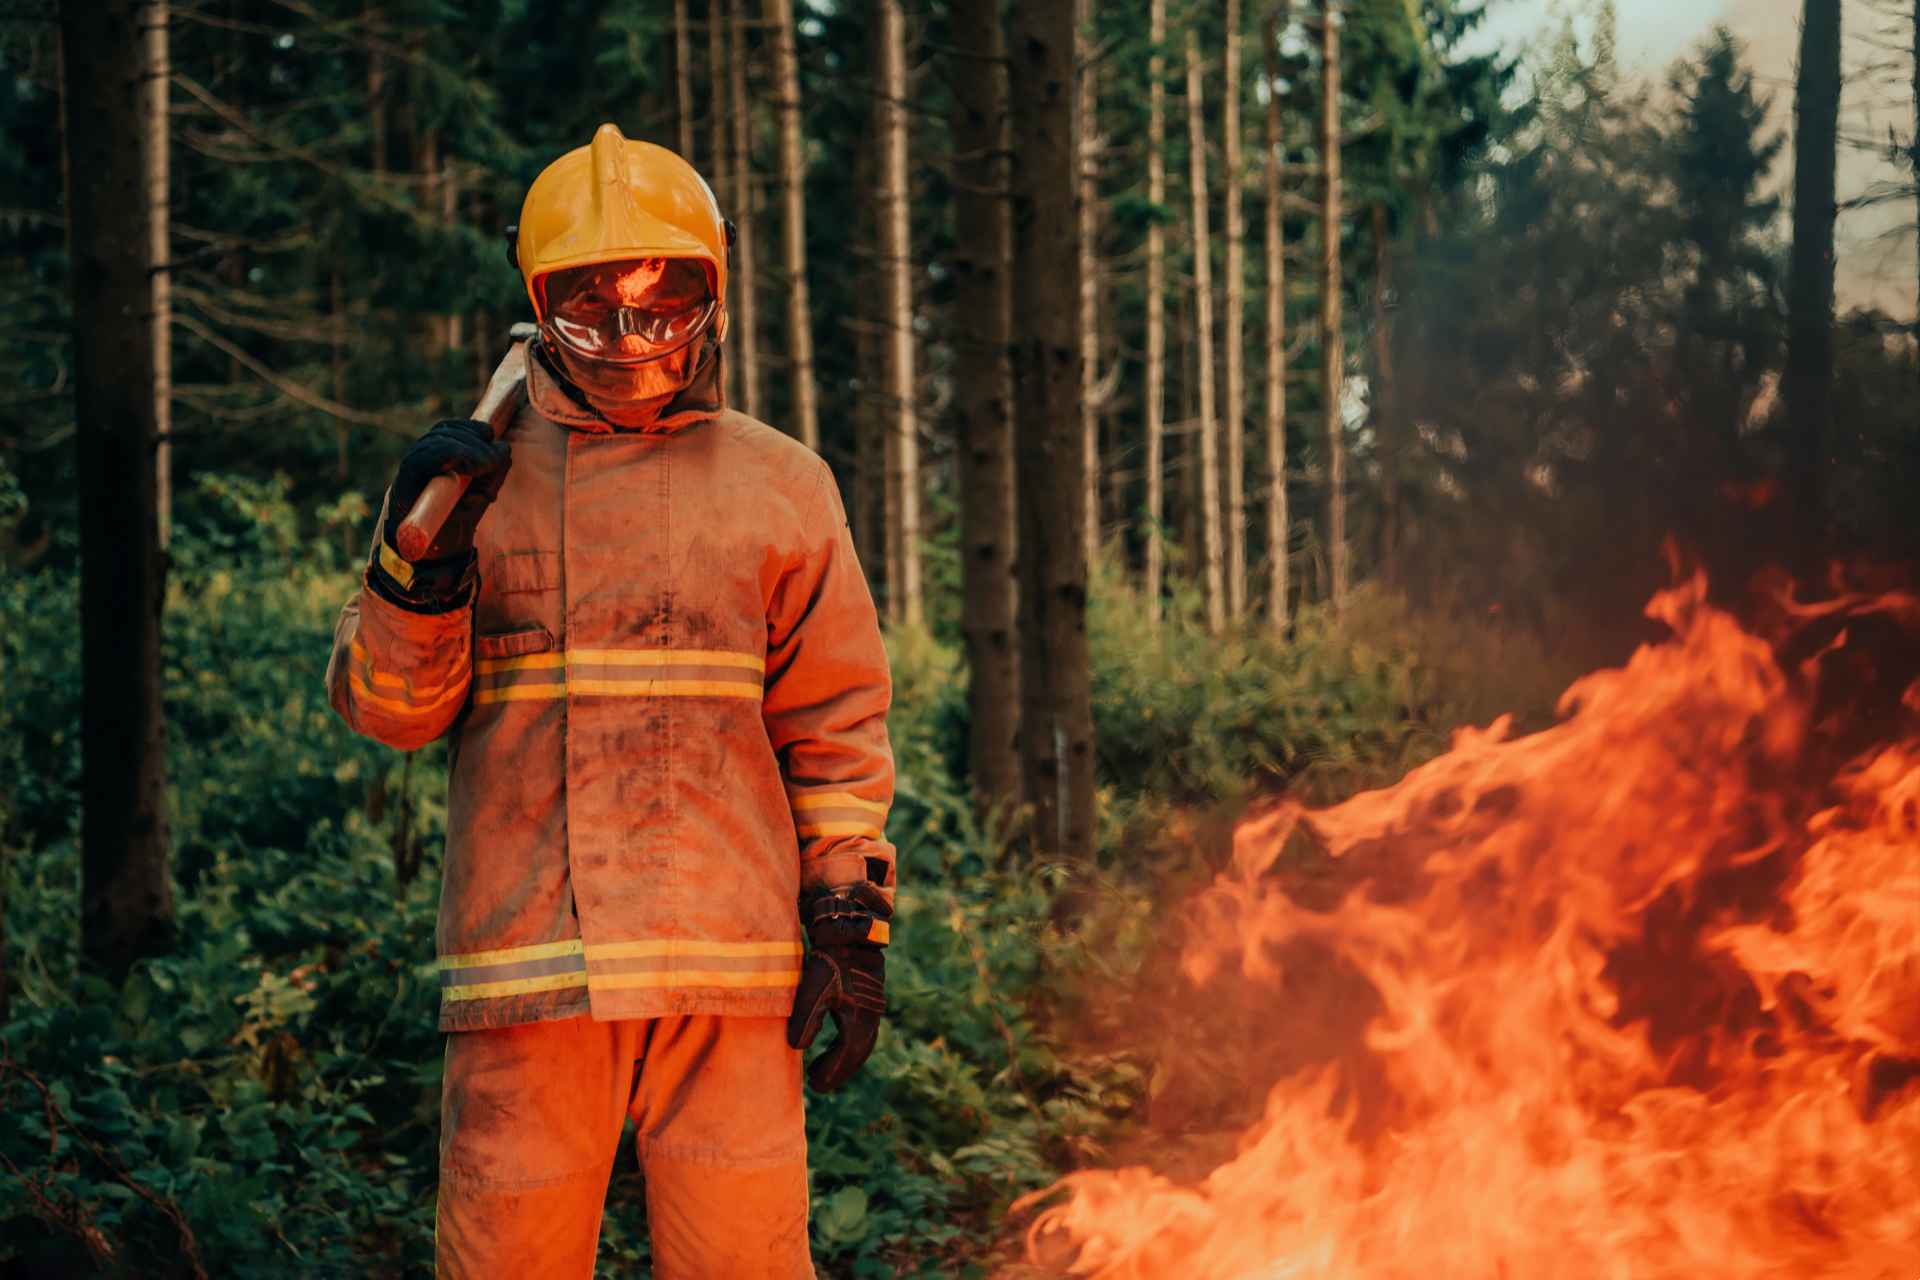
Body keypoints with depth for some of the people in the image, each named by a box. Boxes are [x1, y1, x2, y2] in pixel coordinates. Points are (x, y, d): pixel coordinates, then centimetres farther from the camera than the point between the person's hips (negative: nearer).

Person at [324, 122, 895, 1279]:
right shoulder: (483, 477, 10)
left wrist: (852, 923, 4)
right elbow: (385, 707, 5)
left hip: (730, 966, 0)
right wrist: (419, 560, -12)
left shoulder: (780, 484, 11)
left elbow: (837, 723, 12)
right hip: (528, 964, 0)